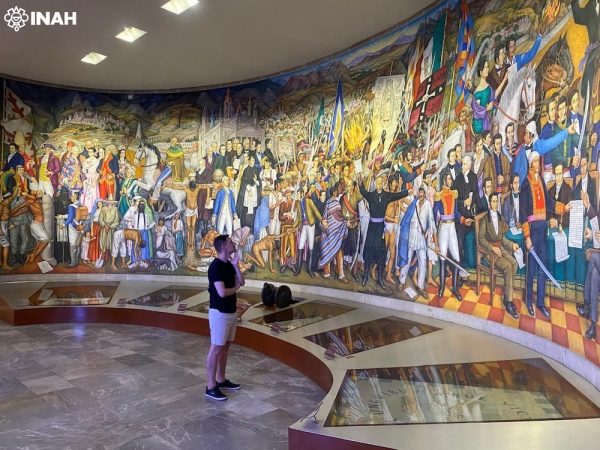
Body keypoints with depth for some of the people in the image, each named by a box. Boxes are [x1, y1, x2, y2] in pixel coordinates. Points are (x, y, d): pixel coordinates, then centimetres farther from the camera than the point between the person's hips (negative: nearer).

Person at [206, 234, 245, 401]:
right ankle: (211, 387, 6)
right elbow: (222, 292, -27)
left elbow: (242, 282, 6)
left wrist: (235, 264, -7)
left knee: (225, 347, 16)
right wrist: (235, 288, -7)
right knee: (216, 348, -2)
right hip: (219, 313, -9)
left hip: (231, 311, 9)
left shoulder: (229, 265, 9)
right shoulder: (215, 266, -20)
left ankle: (221, 380, 28)